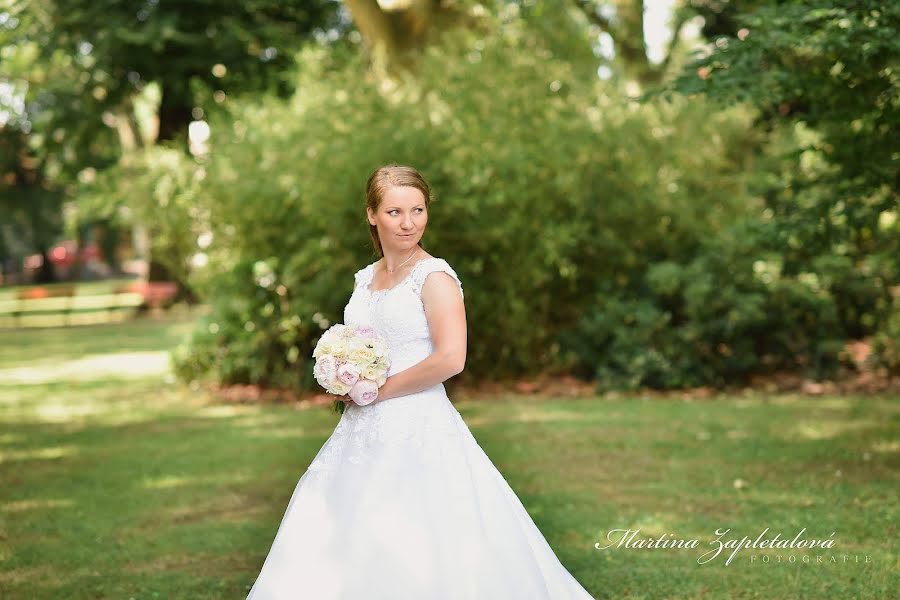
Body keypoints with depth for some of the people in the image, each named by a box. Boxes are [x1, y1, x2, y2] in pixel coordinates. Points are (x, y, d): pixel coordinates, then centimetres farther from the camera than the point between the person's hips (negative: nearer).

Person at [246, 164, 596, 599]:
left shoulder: (434, 277, -10)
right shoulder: (366, 278, 12)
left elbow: (450, 359, -21)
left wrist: (379, 390, -13)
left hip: (418, 430, -8)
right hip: (363, 431, 8)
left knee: (414, 556, -6)